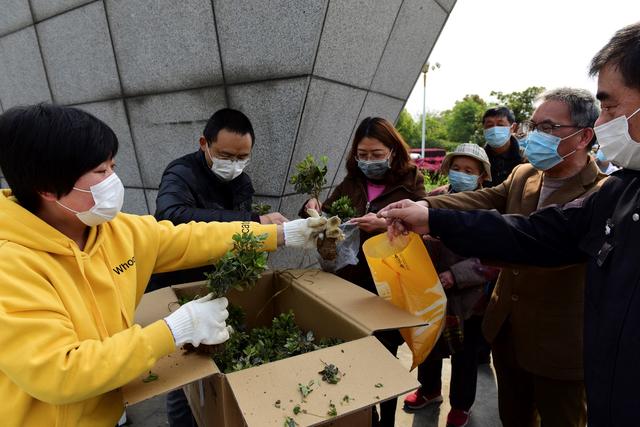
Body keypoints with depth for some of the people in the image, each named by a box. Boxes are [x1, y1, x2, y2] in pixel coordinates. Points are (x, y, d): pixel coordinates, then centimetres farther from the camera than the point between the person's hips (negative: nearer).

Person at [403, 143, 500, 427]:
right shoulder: (435, 198, -7)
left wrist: (456, 275, -26)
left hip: (468, 299, -3)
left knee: (464, 357, 20)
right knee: (428, 347, 25)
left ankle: (461, 404, 46)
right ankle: (429, 389, 53)